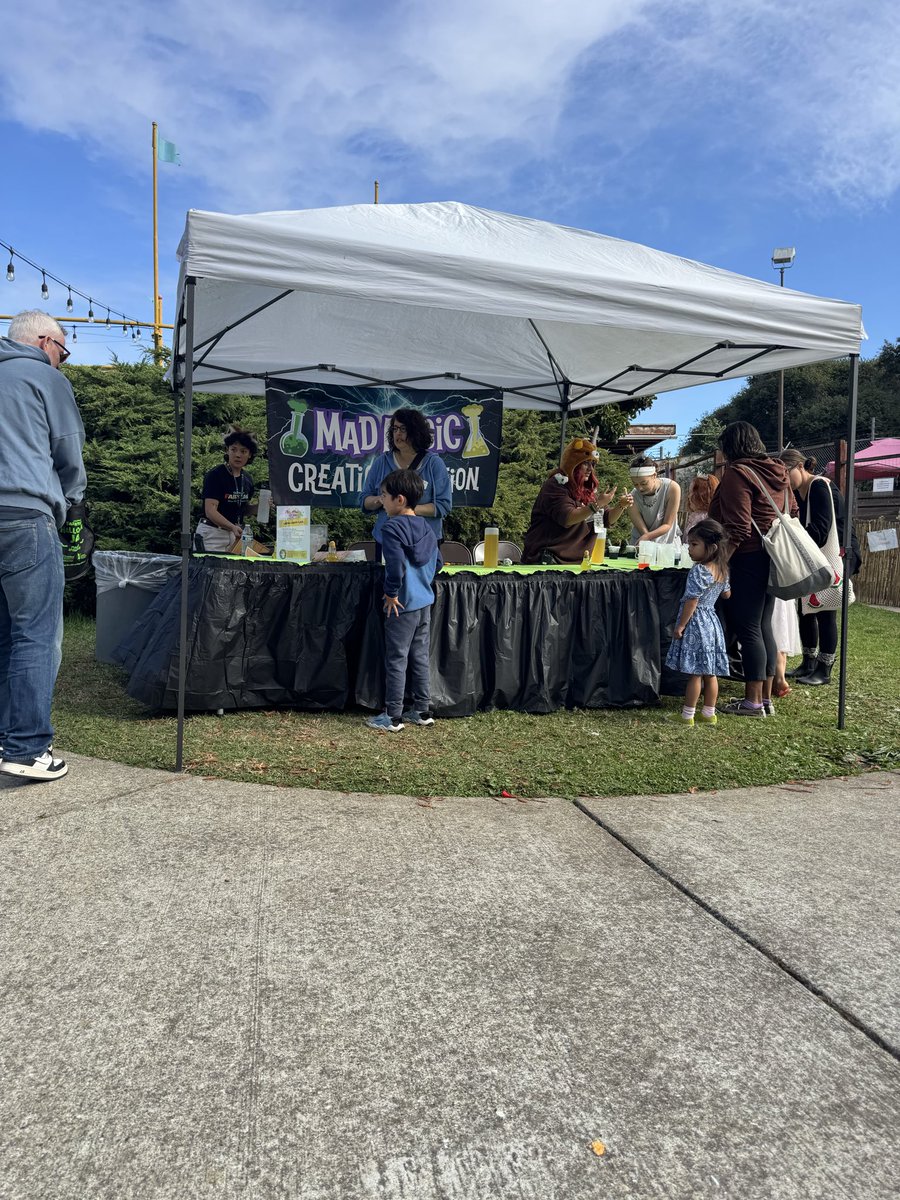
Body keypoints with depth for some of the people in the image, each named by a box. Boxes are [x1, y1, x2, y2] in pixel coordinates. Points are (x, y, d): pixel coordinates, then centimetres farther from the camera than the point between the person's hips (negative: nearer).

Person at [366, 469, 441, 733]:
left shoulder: (392, 527, -15)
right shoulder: (425, 527, 10)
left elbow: (395, 565, -25)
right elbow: (437, 562, 16)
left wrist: (391, 593, -14)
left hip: (403, 604, -8)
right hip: (425, 602, 8)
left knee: (396, 660, 1)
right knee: (420, 657, 15)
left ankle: (393, 716, 9)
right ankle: (422, 711, 22)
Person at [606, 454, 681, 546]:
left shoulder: (672, 488, -17)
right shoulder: (632, 498, -18)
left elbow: (667, 525, -14)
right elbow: (644, 533, -16)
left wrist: (647, 536, -29)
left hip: (669, 541, 0)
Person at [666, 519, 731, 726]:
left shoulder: (698, 571, -19)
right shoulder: (722, 570, 6)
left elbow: (692, 602, -20)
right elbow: (726, 594, 20)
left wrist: (680, 626, -14)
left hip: (696, 624, -8)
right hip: (711, 622, 8)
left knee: (695, 673, -3)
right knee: (710, 673, 13)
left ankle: (687, 715, 3)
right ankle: (709, 713, 21)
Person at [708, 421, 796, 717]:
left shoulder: (738, 473, -12)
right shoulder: (778, 472, 13)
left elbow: (738, 529, -19)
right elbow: (792, 512, 17)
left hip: (749, 559, -9)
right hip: (774, 557, 9)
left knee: (747, 628, -3)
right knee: (763, 627, 12)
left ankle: (753, 701, 2)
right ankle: (766, 698, 18)